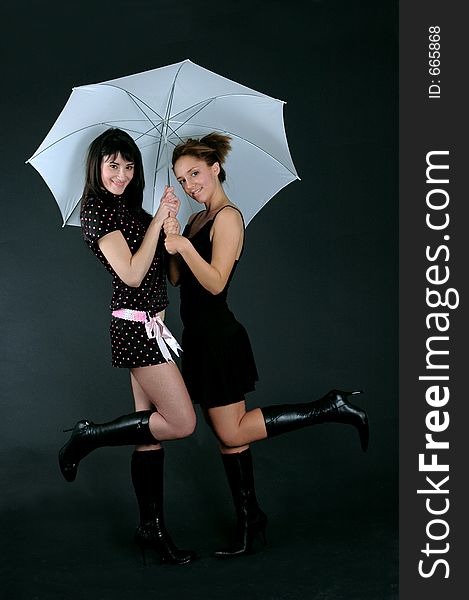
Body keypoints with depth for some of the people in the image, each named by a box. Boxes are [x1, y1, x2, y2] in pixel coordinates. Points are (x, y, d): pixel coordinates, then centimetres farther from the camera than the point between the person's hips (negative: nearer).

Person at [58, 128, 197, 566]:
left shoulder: (128, 209, 18)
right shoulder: (98, 208, -10)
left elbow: (162, 269, 16)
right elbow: (132, 274, -19)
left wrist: (168, 222, 5)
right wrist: (158, 219, -15)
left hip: (147, 327, 9)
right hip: (136, 326, -9)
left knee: (151, 429, 10)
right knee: (181, 423, -10)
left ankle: (151, 529, 17)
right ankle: (88, 437, 4)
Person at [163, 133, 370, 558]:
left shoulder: (228, 217, -13)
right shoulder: (198, 219, 14)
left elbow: (215, 282, -20)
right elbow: (177, 278, 9)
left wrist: (184, 246, -26)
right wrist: (172, 240, -5)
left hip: (219, 338, -9)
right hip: (201, 337, 9)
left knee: (232, 434, -5)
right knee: (228, 435, 11)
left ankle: (332, 409, 0)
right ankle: (250, 522, 21)